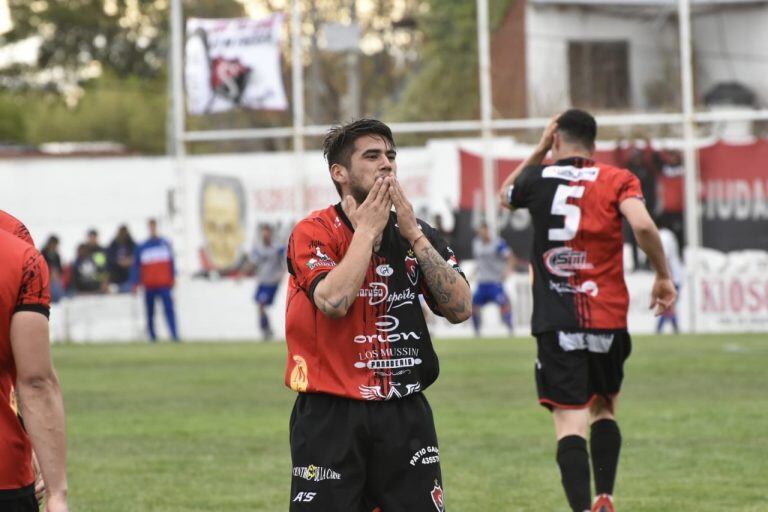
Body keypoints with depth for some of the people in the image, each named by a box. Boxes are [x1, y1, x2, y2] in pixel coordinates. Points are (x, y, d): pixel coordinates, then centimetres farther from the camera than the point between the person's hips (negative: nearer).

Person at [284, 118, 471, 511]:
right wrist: (367, 230, -13)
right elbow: (332, 300, -23)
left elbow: (460, 308, -4)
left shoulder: (416, 233, 9)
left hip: (405, 415, 4)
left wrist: (413, 233, -9)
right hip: (331, 416, -4)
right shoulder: (313, 232, -4)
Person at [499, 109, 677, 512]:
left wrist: (540, 150, 28)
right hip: (608, 319, 1)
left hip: (555, 323, -1)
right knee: (604, 409, 23)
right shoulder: (617, 180, 2)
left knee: (570, 422, -7)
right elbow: (643, 226, -16)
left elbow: (505, 194, 28)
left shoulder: (537, 179, 4)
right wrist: (663, 276, -4)